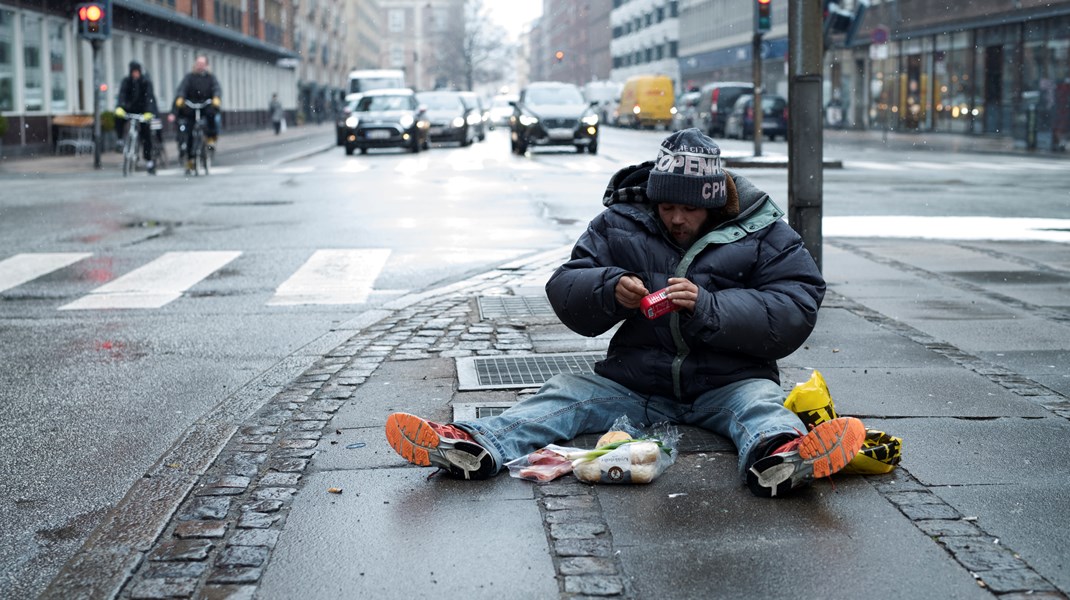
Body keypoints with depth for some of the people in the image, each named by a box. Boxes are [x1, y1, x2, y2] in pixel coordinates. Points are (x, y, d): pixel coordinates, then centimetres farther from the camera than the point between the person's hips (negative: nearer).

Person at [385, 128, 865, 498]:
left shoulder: (764, 236, 1)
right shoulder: (620, 226, 8)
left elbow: (794, 313, -11)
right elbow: (563, 292, 5)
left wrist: (708, 309, -23)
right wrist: (609, 289, -18)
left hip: (727, 385, -2)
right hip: (636, 384, 3)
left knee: (761, 402, -32)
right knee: (567, 393, -19)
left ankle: (779, 457, -68)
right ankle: (473, 446, -43)